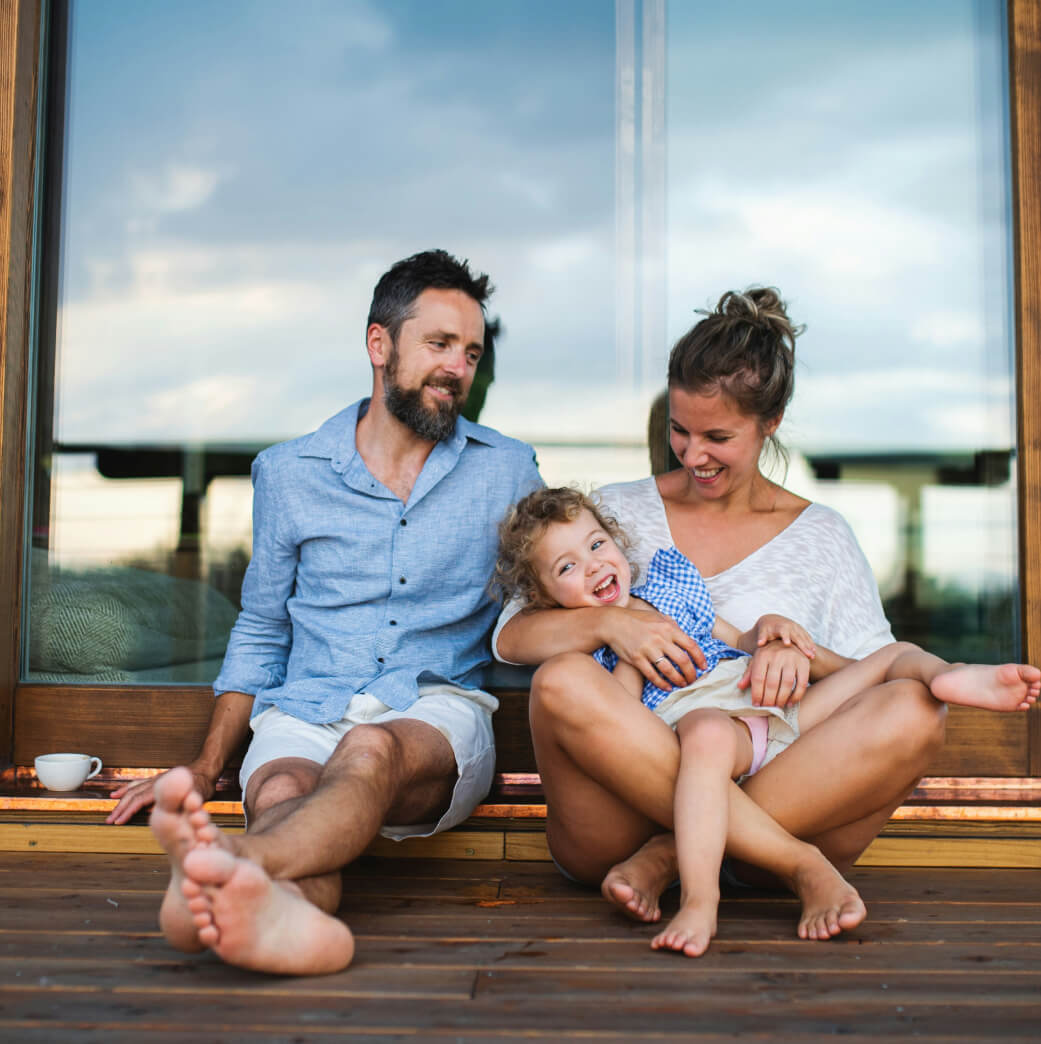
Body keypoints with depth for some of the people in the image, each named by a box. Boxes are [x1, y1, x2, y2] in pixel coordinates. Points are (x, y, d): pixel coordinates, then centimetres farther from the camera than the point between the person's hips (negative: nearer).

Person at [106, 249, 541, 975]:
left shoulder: (508, 471, 12)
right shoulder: (288, 473, 13)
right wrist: (207, 766, 10)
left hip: (437, 712, -1)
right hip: (303, 714, 2)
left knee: (369, 750, -37)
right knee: (282, 792, -34)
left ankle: (241, 860, -64)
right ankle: (287, 910, -64)